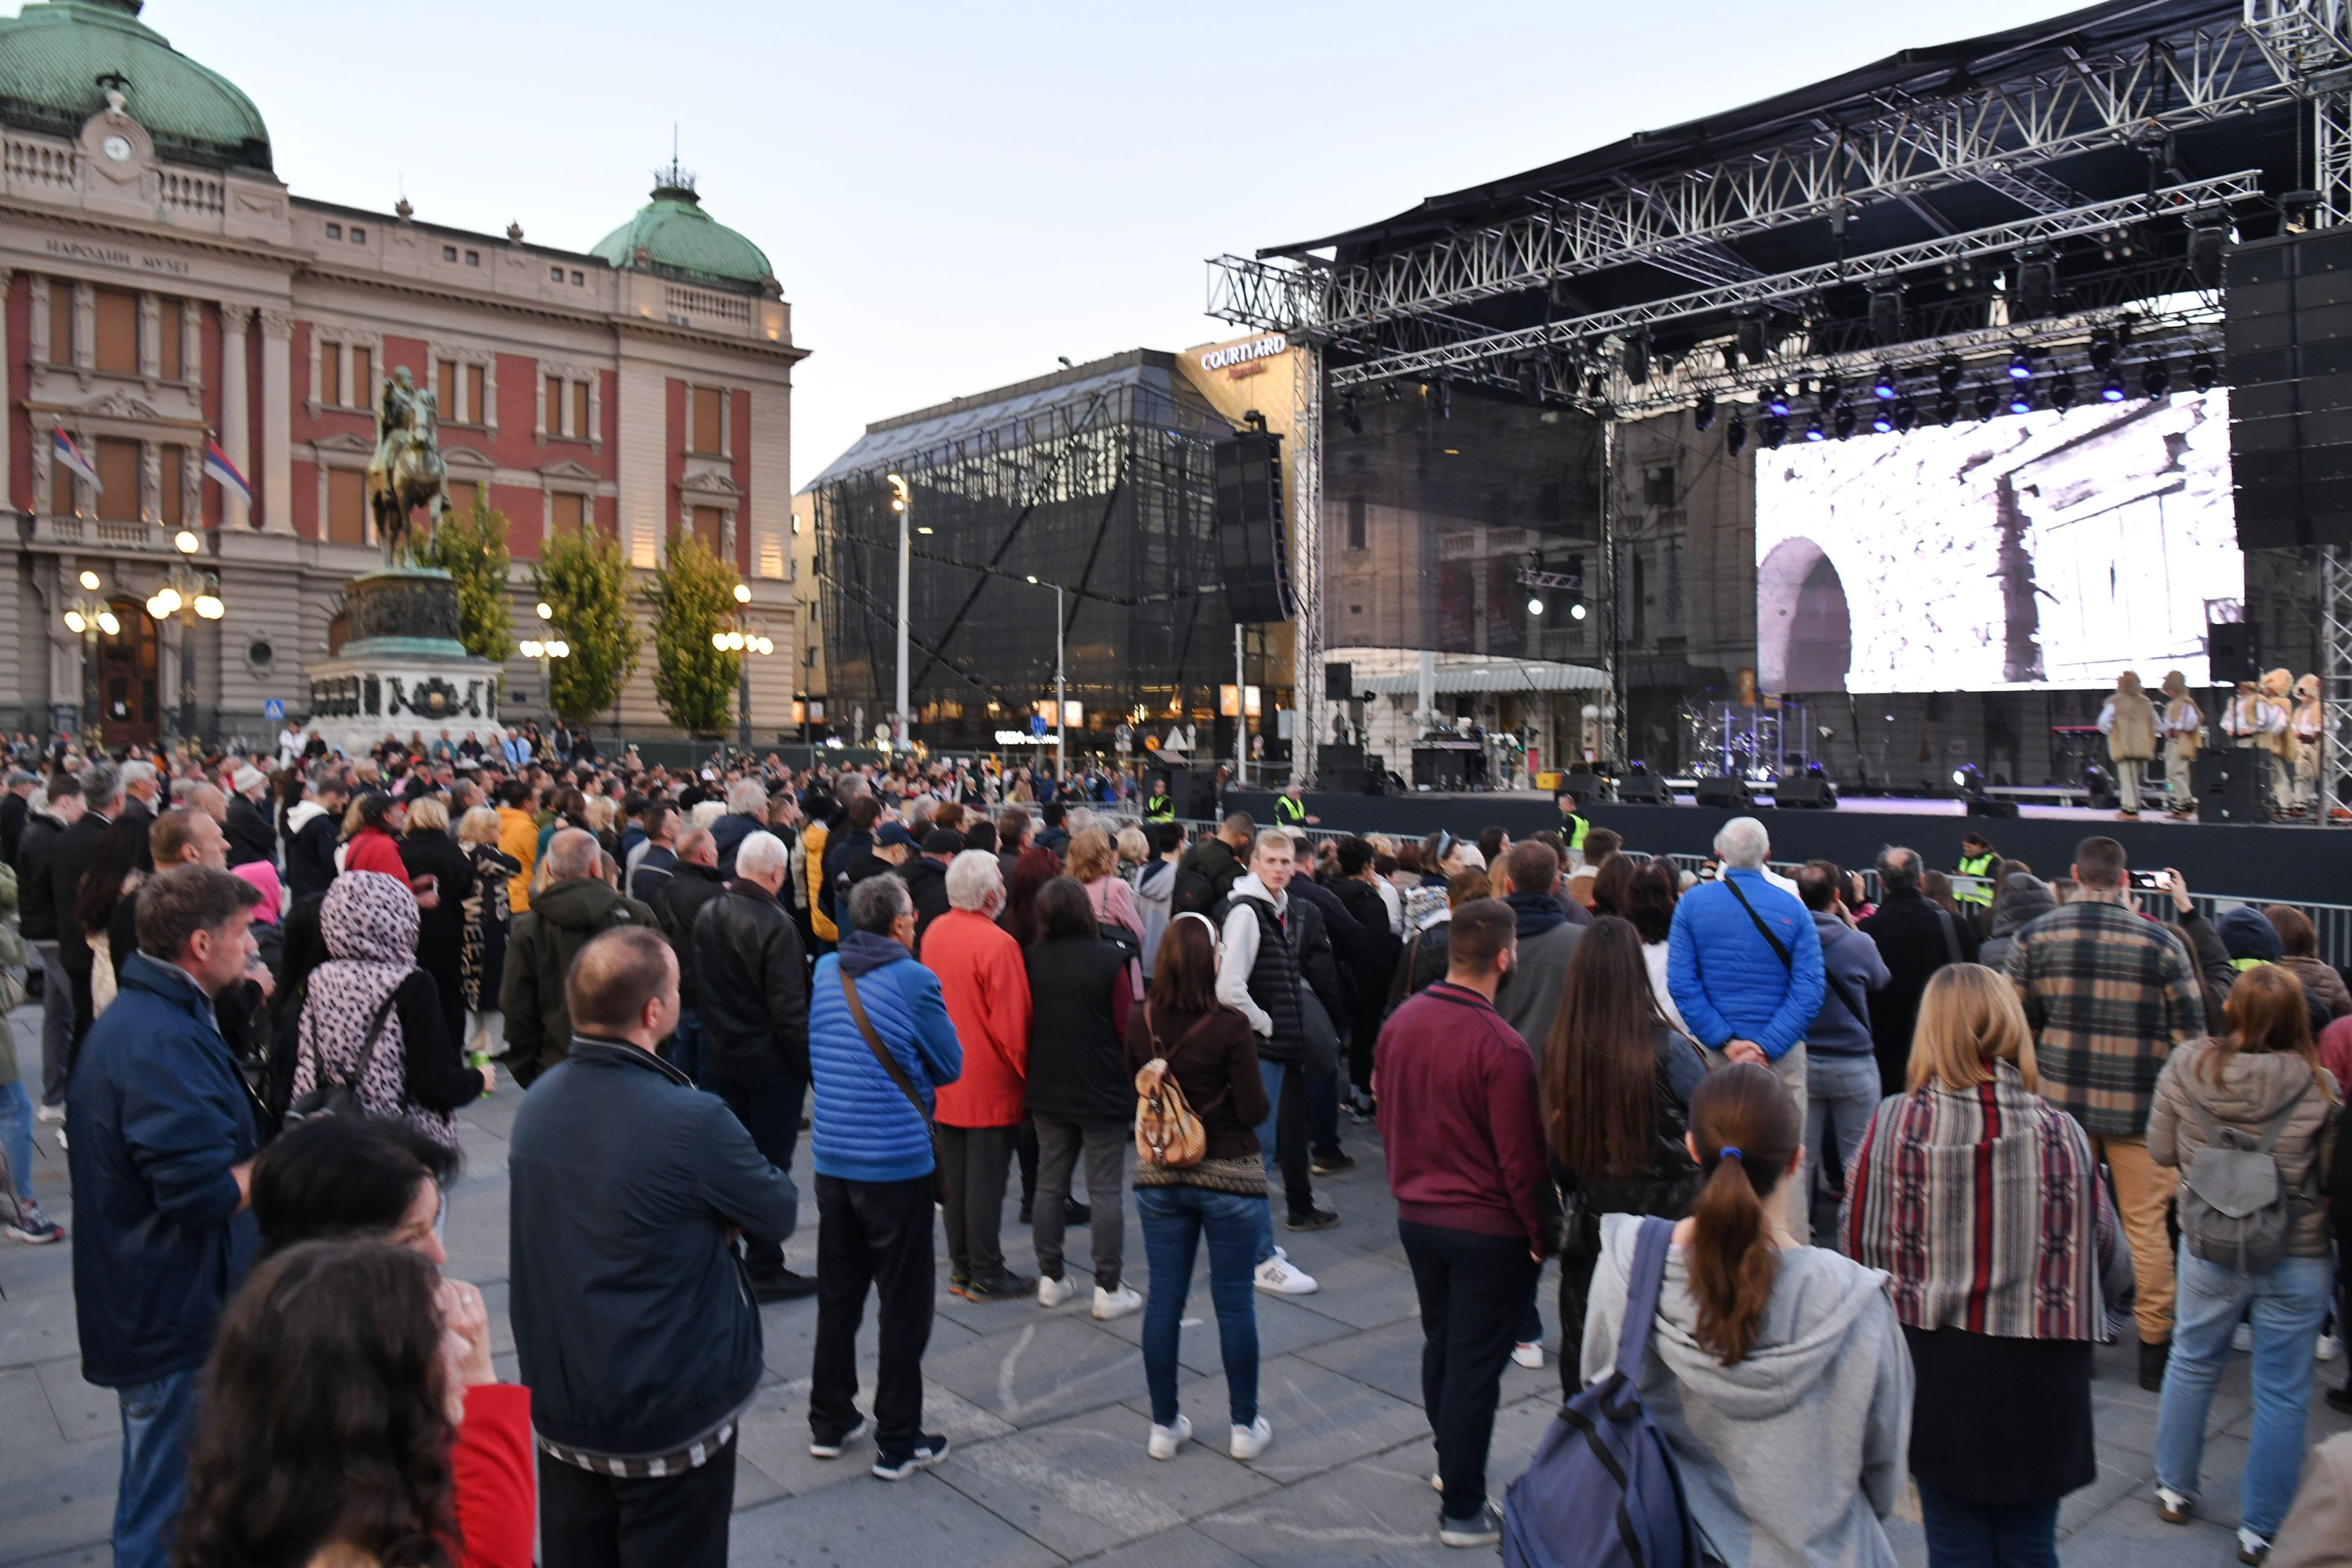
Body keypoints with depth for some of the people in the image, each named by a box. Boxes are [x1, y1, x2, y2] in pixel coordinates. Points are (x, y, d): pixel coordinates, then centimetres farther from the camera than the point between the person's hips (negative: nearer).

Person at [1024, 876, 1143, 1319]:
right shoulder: (1111, 959, -15)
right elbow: (1128, 1028, -9)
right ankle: (1108, 1289, 6)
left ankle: (1051, 1279, 22)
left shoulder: (1031, 961, -4)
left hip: (1047, 1092, 4)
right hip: (1104, 1092, -4)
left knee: (1050, 1184, 14)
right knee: (1105, 1190, 2)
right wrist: (1136, 1080, 7)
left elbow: (1023, 1024, 6)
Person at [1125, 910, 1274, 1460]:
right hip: (1229, 1177, -3)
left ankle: (1164, 1425, 22)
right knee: (1235, 1303, 10)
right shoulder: (1230, 1027, -18)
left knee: (1164, 1300, 12)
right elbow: (1254, 1110, -14)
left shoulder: (1140, 1023, -5)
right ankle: (1245, 1426, 22)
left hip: (1159, 1176, 4)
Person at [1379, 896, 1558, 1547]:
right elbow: (1520, 1158, -19)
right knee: (1476, 1364, 6)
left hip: (1416, 1216, 7)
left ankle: (1450, 1462, 42)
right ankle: (1462, 1510, 18)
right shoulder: (1501, 1046, -25)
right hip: (1489, 1227, -6)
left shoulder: (1400, 1023, -3)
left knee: (1441, 1344, 23)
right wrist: (1541, 1234, -6)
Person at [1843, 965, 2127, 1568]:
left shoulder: (1892, 1125, -15)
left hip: (1936, 1374, -1)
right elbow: (2113, 1269, -3)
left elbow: (1858, 1248, -8)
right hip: (2038, 1382, 1)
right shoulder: (2061, 1132, -12)